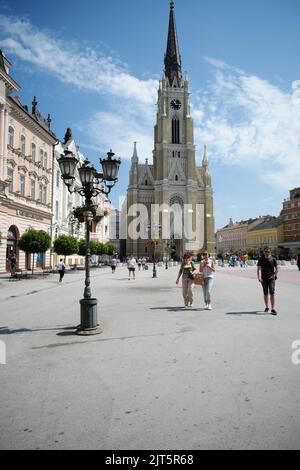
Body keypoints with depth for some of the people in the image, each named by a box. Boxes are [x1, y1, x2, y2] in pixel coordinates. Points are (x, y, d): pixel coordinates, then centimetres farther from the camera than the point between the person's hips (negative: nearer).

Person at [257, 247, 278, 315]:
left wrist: (274, 275, -9)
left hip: (271, 279, -1)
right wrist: (259, 277, -11)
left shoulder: (273, 259, 1)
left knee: (272, 293, -10)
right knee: (265, 293, 10)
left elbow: (277, 269, 7)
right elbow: (258, 269, 1)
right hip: (264, 279, 1)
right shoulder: (261, 259, 2)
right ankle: (267, 307, 25)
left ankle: (273, 309, -8)